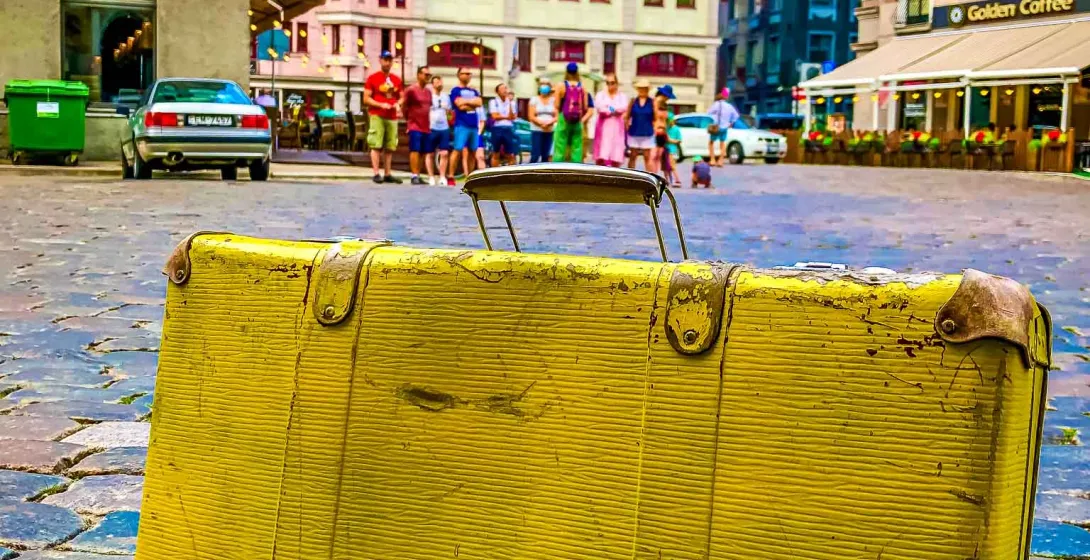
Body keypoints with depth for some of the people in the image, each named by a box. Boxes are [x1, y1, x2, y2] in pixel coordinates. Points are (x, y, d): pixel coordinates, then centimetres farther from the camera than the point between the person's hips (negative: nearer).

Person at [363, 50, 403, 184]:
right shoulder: (372, 78, 0)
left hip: (392, 117, 5)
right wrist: (381, 105, -17)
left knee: (390, 147, 7)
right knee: (376, 146, -8)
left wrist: (398, 104, -1)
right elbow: (366, 99, -4)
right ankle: (376, 173, -10)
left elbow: (401, 98, 22)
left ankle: (388, 174, 12)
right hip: (377, 116, -5)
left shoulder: (397, 80, 14)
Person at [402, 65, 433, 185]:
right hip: (415, 127, -7)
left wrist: (428, 122, 16)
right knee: (415, 151, -9)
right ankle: (414, 176, -9)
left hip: (426, 127, 7)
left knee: (424, 152, 7)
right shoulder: (411, 90, -7)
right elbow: (403, 106, -2)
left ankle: (418, 176, 13)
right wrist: (409, 119, 4)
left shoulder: (428, 91, 14)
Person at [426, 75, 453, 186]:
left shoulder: (446, 96, 16)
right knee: (430, 154, 2)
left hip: (444, 128, 4)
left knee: (444, 154, -3)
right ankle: (431, 177, 8)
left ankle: (442, 177, 5)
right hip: (431, 128, -4)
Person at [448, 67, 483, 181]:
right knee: (458, 150, -13)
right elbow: (460, 104, -12)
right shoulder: (455, 90, 3)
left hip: (473, 125, 6)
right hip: (461, 125, -6)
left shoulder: (473, 91, 21)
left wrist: (466, 101, -5)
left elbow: (479, 103, 4)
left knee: (472, 151, 6)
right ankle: (451, 176, -14)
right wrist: (472, 102, -3)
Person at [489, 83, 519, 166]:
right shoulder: (493, 102, 3)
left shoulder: (512, 102, 11)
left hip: (509, 129, 2)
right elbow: (495, 116, -6)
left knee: (511, 155, 1)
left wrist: (510, 103, -7)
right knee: (496, 154, 4)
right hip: (497, 129, -2)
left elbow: (512, 117, 0)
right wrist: (506, 117, 0)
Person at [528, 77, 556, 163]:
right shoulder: (534, 99, 4)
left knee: (545, 156, 4)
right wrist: (542, 123, -18)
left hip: (549, 131, 3)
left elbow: (556, 116, 4)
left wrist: (550, 122, -17)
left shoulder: (553, 100, 9)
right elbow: (531, 117, -4)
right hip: (537, 130, -3)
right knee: (535, 155, -11)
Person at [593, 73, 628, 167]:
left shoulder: (622, 95, 12)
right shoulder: (600, 94, 12)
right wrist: (615, 111, -6)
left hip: (617, 127, 0)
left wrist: (608, 107, -8)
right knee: (601, 158, -9)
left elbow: (624, 107, -8)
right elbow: (599, 107, -7)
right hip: (603, 127, 0)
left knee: (616, 157, -4)